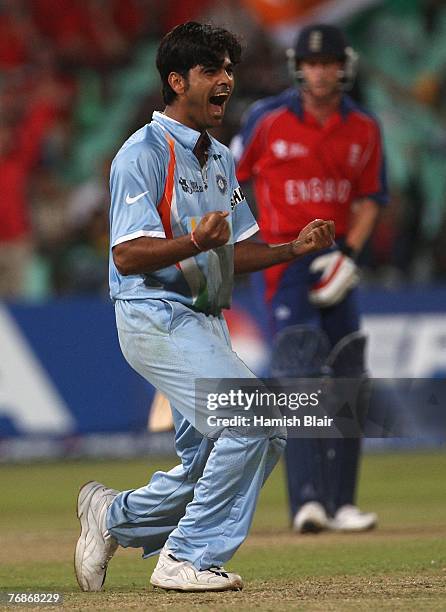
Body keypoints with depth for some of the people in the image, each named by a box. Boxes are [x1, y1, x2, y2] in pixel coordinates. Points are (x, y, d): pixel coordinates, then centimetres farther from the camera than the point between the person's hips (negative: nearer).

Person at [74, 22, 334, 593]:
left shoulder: (219, 158, 18)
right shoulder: (144, 153, -10)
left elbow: (234, 253, 20)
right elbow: (127, 255, -18)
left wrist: (294, 248, 4)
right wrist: (195, 240, -33)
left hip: (205, 323, 9)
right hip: (156, 318, -9)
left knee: (209, 466, 9)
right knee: (252, 418, -21)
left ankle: (112, 517, 30)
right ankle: (188, 560, -12)